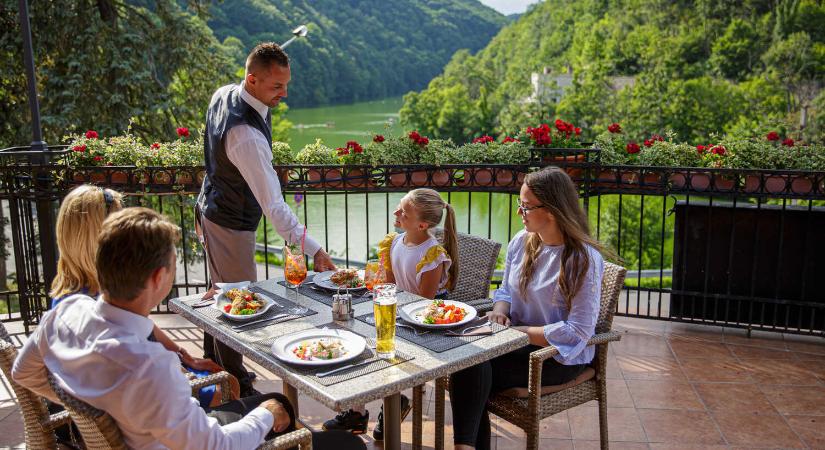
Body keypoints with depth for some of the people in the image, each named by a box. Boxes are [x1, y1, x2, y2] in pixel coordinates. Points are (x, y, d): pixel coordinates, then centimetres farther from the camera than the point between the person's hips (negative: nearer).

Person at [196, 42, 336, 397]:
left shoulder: (223, 94, -4)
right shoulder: (247, 136, -35)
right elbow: (273, 205, -35)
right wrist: (314, 249, -36)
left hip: (211, 207, 10)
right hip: (231, 225, -10)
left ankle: (213, 364, 40)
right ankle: (236, 387, 18)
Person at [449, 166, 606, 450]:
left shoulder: (584, 259, -17)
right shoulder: (521, 241, 3)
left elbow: (578, 332, -19)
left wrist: (518, 331, -19)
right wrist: (500, 311, -7)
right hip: (516, 340, 6)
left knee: (474, 368, -28)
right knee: (463, 359, -23)